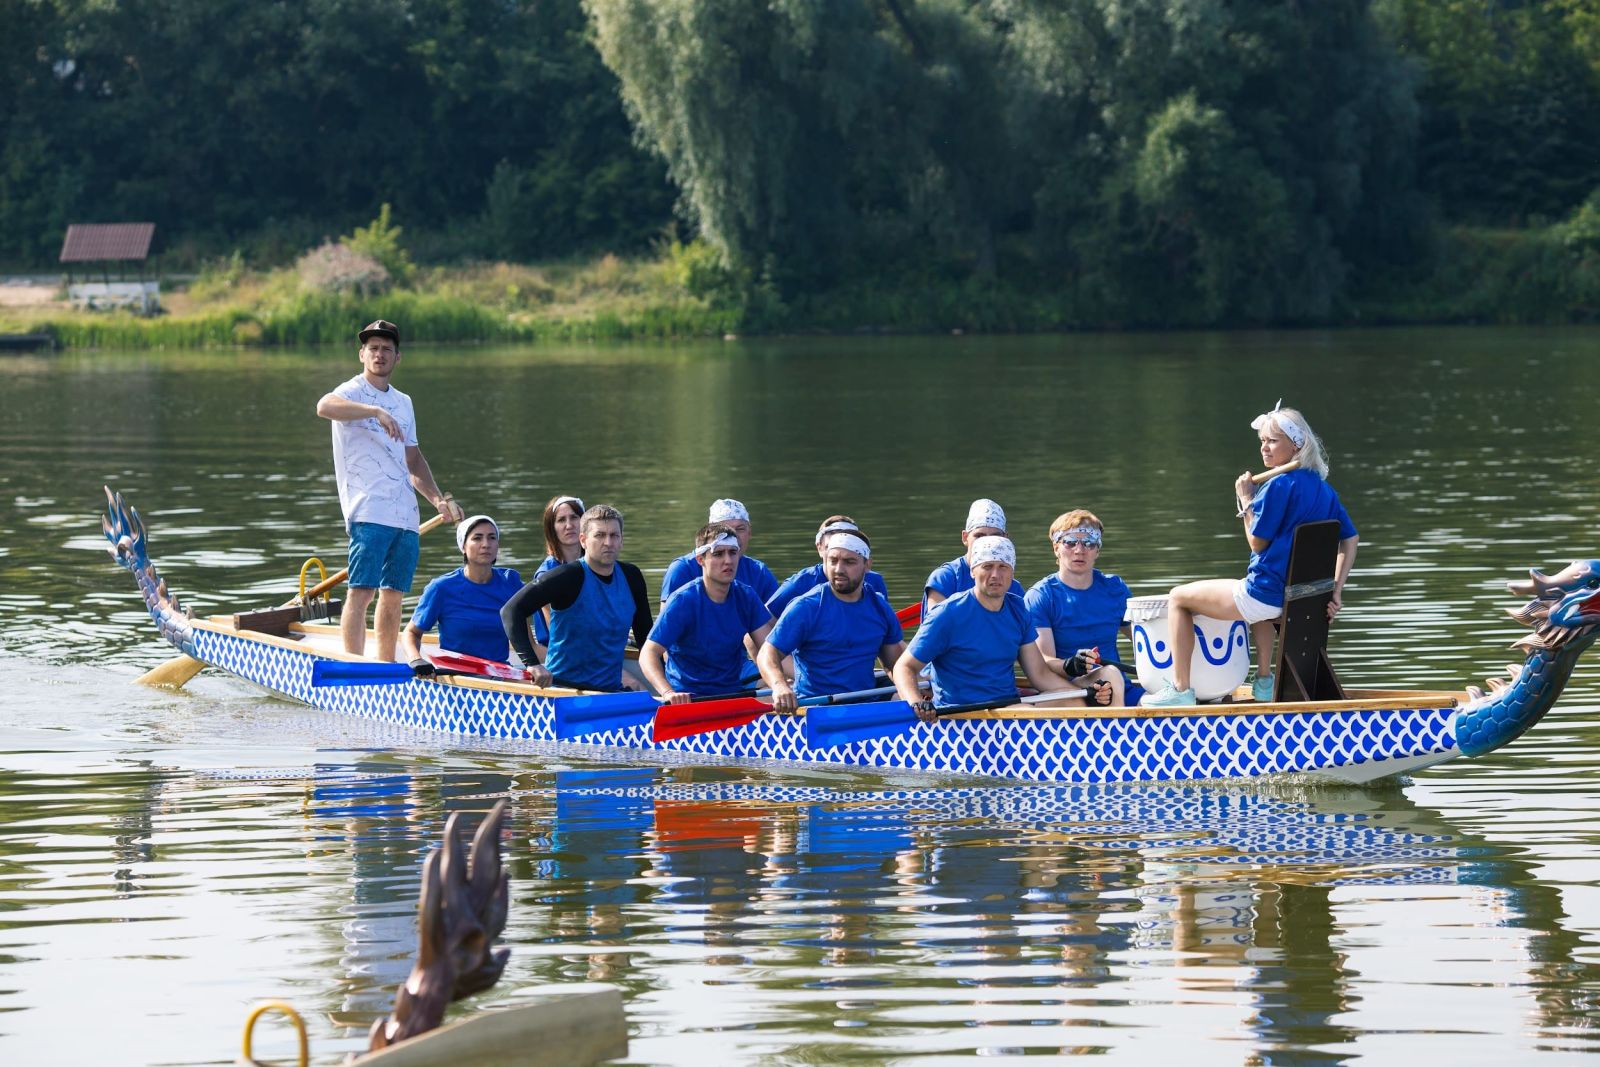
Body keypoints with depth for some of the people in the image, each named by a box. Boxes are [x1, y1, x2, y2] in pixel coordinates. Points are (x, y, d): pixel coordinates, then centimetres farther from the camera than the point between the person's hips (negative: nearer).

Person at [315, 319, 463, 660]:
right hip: (369, 511, -7)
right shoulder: (353, 392, -2)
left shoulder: (403, 402, 22)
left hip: (405, 513, 7)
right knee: (362, 591, -14)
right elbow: (325, 406, -27)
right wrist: (376, 411, -38)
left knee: (393, 594, 9)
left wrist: (439, 498, 13)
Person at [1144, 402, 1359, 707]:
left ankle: (1181, 690, 6)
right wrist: (1336, 591, 8)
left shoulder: (1279, 485, -17)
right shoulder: (1324, 489, 8)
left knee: (1178, 598, 9)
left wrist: (1246, 500, -1)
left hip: (1265, 595, -9)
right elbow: (1351, 539, 11)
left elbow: (1257, 543, -12)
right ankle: (1264, 682, 39)